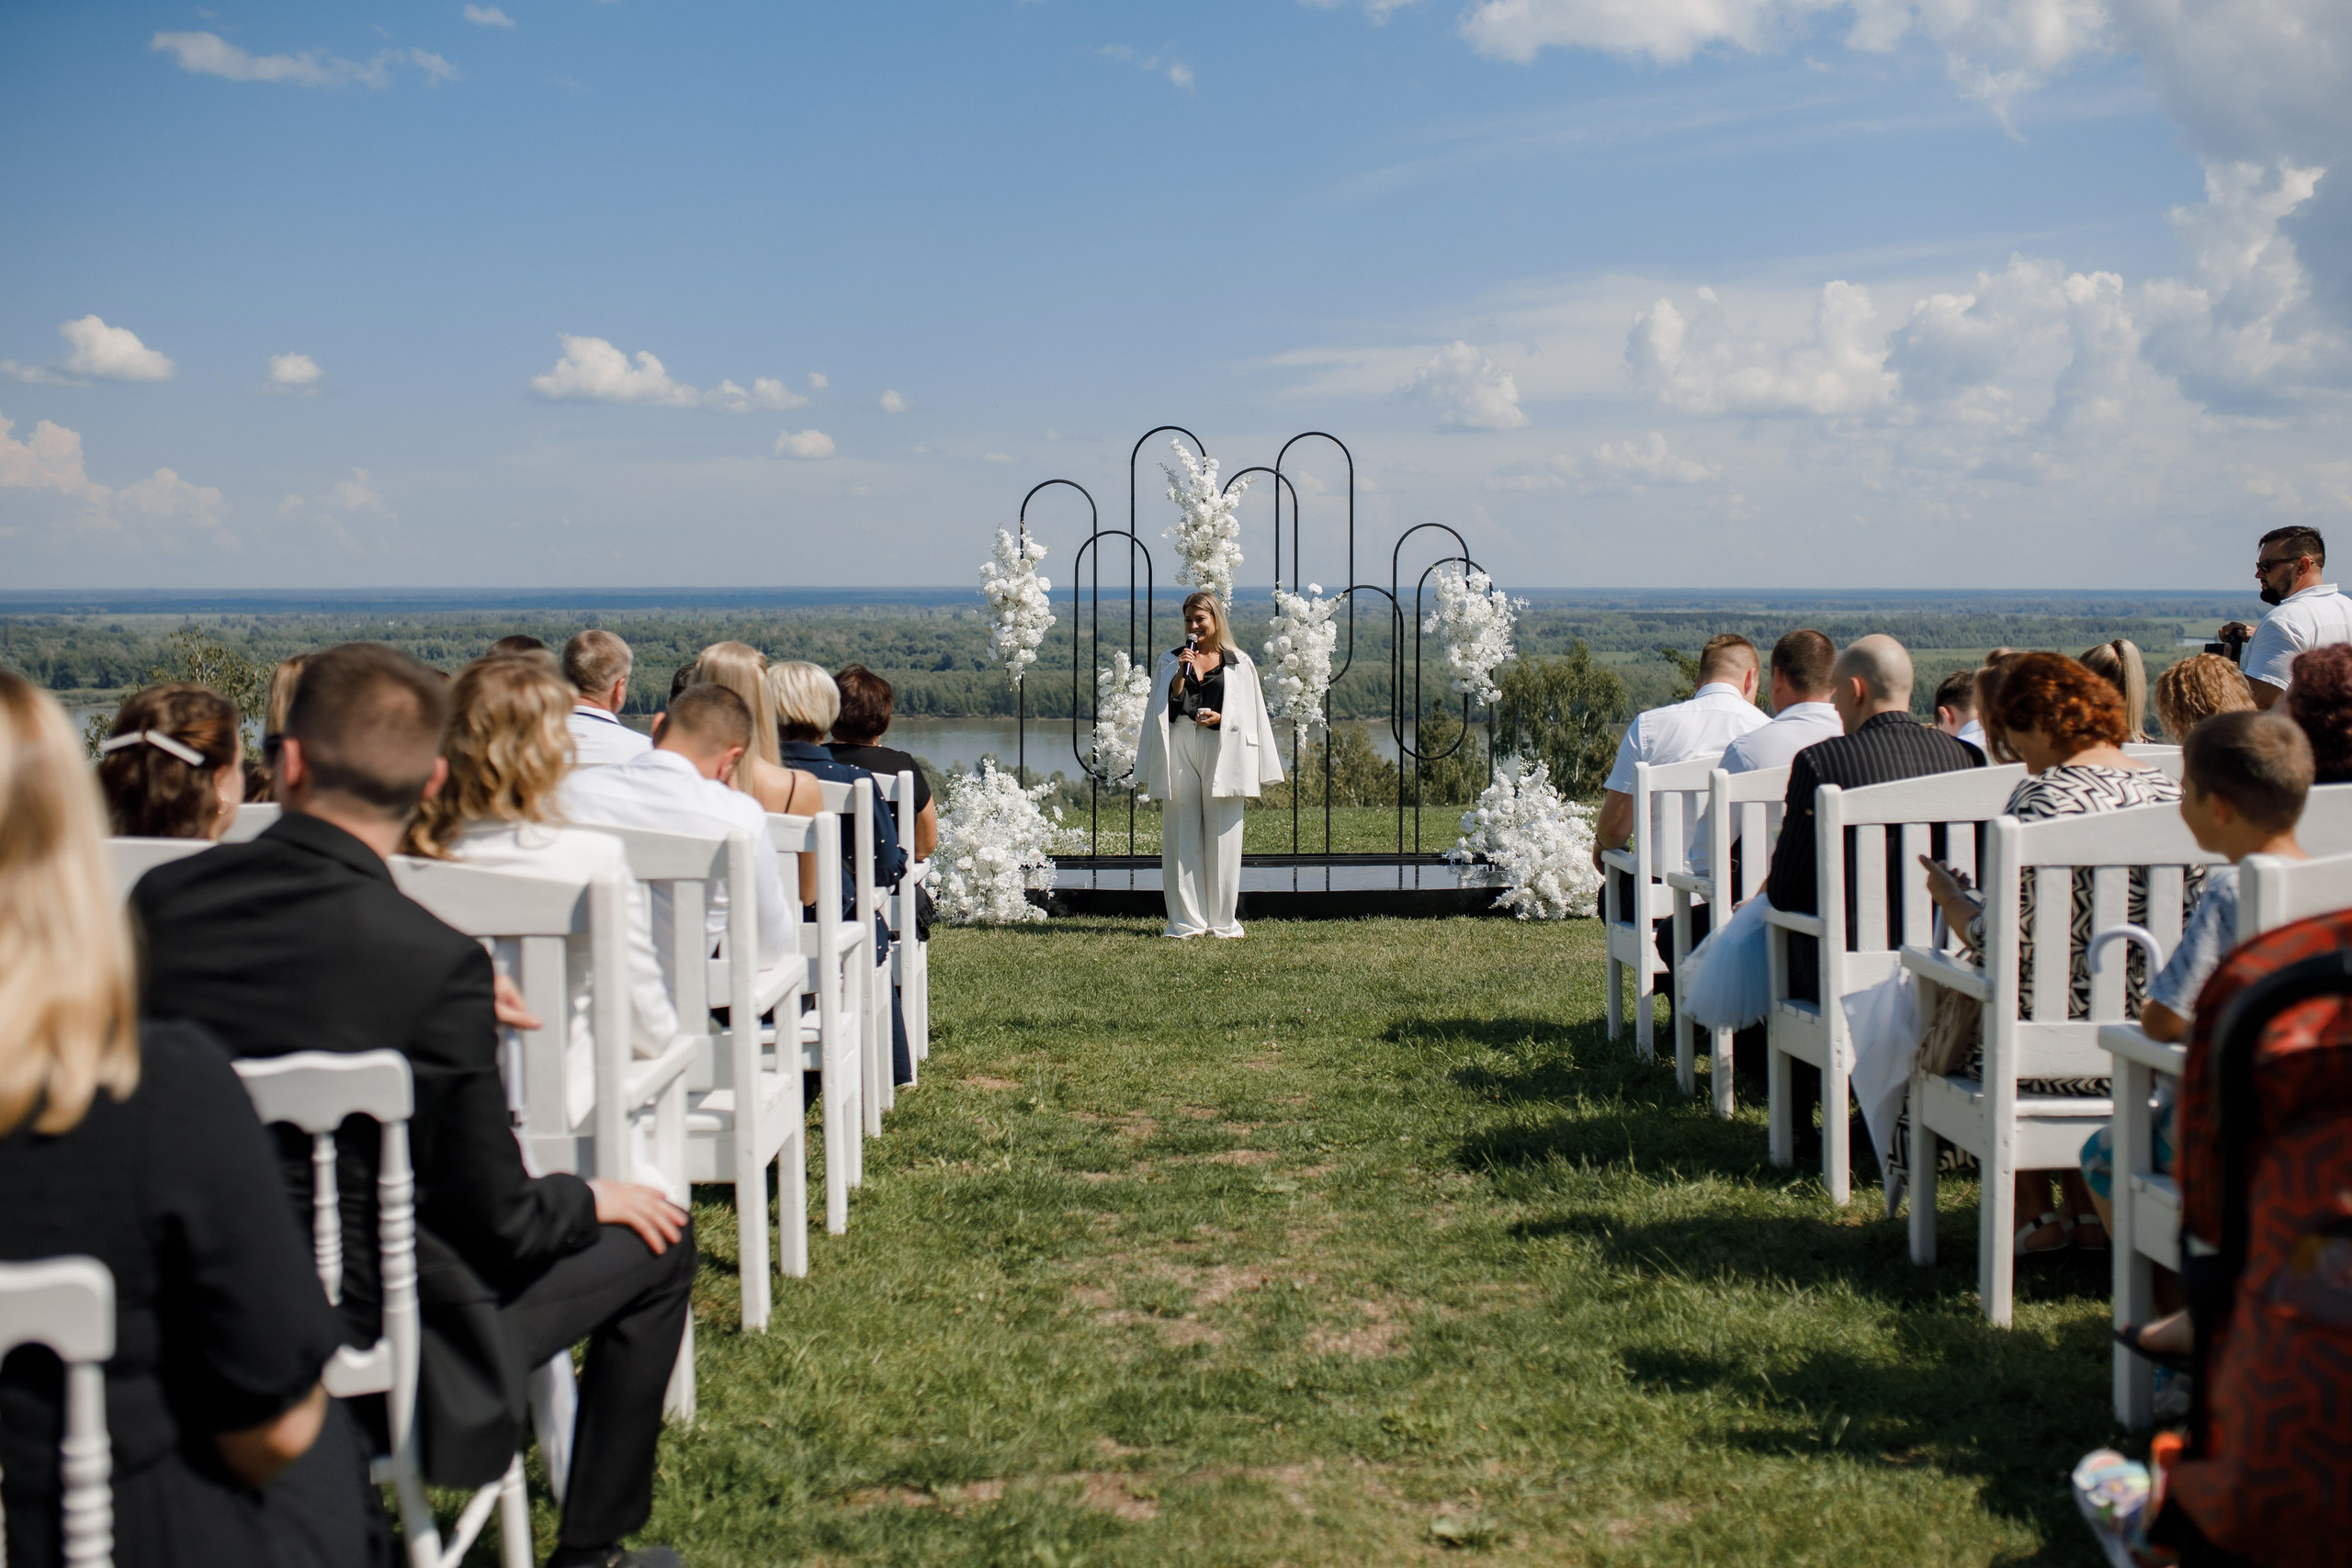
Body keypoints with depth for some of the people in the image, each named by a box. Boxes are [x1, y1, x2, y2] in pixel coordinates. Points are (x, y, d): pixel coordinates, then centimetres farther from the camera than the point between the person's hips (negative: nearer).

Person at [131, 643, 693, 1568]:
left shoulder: (159, 901, -9)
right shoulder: (435, 962, -24)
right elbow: (499, 1221, -17)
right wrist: (590, 1198, 6)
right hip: (374, 1331, -6)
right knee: (653, 1238, 15)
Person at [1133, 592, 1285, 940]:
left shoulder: (1238, 663, 10)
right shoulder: (1170, 661, 14)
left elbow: (1249, 714, 7)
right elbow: (1165, 708, 5)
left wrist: (1220, 717, -10)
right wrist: (1181, 674, -8)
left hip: (1221, 753, -1)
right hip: (1180, 750, 1)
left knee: (1221, 836, -2)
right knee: (1182, 835, -1)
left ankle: (1223, 920, 5)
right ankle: (1185, 920, 2)